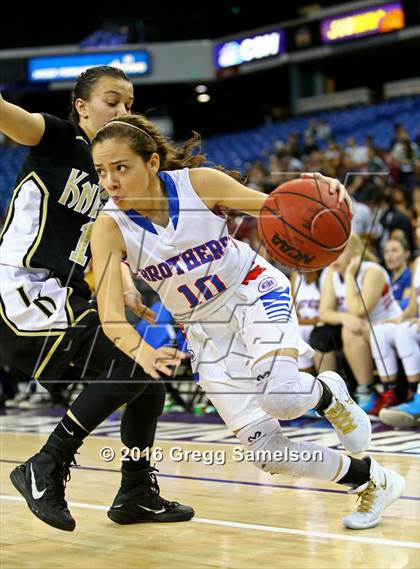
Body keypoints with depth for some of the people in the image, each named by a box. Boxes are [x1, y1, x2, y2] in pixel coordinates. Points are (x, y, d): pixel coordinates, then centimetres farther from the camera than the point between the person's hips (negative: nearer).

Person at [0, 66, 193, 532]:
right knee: (130, 363, -22)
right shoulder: (58, 139, -6)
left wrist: (127, 289, -5)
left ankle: (137, 494, 24)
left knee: (151, 375, 12)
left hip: (68, 296, 9)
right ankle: (44, 468, -12)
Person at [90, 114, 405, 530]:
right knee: (263, 449, -5)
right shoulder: (109, 229, -19)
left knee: (280, 395, -33)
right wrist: (141, 350, -51)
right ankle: (372, 481, 15)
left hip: (254, 293, -2)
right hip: (206, 330, 3)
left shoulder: (198, 182, -19)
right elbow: (109, 313, -29)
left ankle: (328, 394, 4)